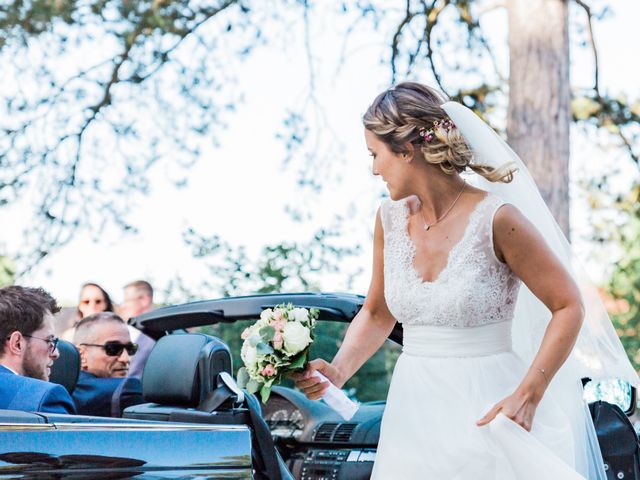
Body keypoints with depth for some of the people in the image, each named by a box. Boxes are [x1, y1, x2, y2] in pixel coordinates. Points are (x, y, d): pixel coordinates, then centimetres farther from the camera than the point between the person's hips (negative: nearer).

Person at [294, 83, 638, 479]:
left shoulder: (495, 219, -14)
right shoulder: (390, 218, 3)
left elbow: (569, 307, -11)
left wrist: (527, 395, -19)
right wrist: (337, 371, -3)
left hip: (484, 414, -5)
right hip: (415, 409, 5)